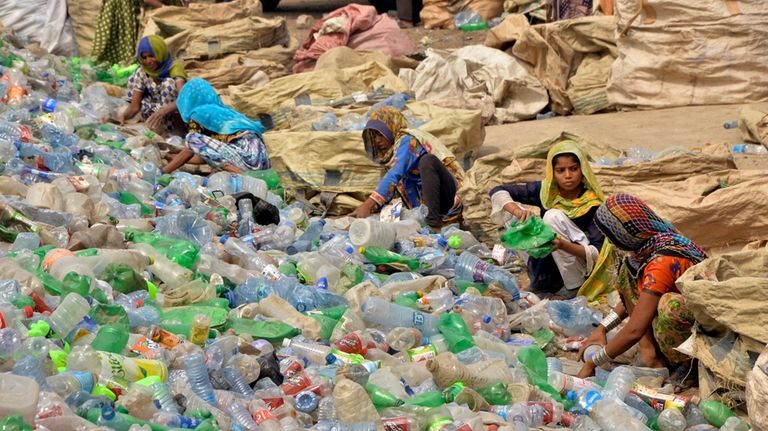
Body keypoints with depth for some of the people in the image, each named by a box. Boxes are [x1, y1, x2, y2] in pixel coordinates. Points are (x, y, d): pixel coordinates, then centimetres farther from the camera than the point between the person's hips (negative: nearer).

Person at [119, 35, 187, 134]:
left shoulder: (174, 68, -20)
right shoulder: (142, 73, -6)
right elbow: (134, 106, -9)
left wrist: (162, 112, -53)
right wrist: (123, 116, -31)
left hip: (179, 116, -5)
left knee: (168, 82, -28)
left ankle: (164, 128, -28)